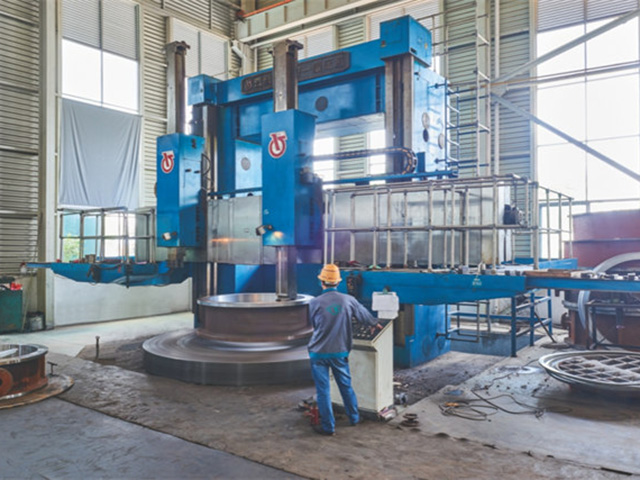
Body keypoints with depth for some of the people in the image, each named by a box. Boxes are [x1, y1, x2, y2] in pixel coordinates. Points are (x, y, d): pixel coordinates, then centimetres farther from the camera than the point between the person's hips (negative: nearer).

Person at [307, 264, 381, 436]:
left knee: (323, 390, 7)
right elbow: (363, 314, 13)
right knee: (346, 386, 19)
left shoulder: (314, 303, -10)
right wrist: (374, 324, 34)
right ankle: (354, 418, 35)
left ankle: (328, 427, 14)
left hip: (319, 352, -2)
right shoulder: (348, 300, -5)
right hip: (340, 352, 3)